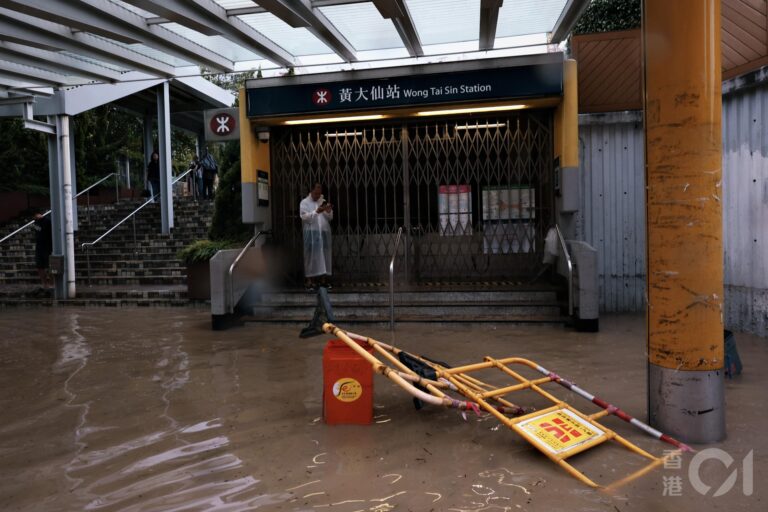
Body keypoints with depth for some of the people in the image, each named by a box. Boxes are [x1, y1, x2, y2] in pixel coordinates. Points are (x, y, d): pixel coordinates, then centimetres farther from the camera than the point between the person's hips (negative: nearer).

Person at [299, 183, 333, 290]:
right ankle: (310, 280, -4)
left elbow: (330, 218, 11)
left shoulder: (324, 202, 15)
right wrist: (316, 212, -21)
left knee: (324, 255, 3)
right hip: (311, 233, -4)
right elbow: (304, 217, -10)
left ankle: (323, 279, 7)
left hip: (324, 232, 5)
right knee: (311, 255, -6)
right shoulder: (304, 202, 3)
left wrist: (329, 211, -10)